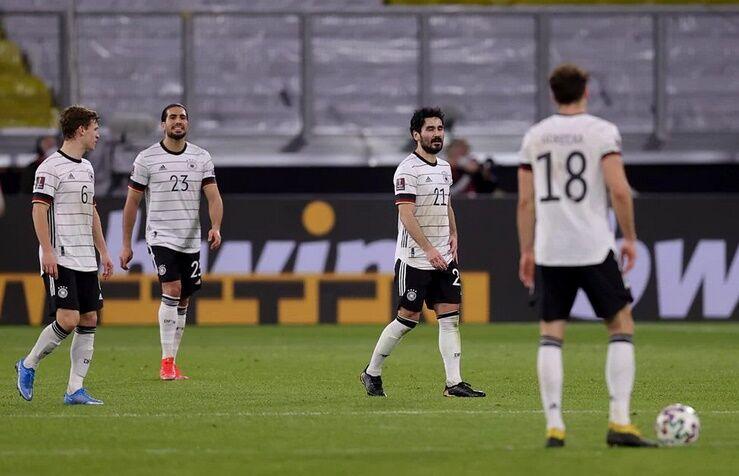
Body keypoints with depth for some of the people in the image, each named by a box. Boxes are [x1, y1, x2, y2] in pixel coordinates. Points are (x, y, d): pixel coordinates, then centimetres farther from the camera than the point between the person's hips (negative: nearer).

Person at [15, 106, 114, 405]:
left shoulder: (87, 168, 17)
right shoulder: (52, 167, -9)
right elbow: (39, 209, -13)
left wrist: (102, 251, 22)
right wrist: (47, 251, -19)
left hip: (85, 259, 9)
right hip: (60, 259, -9)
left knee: (89, 319, 2)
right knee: (67, 319, -15)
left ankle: (75, 389, 4)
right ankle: (28, 365, 6)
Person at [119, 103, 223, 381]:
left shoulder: (201, 158, 7)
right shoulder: (147, 159, -2)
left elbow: (213, 196, -1)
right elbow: (132, 203, 3)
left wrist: (215, 227, -19)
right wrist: (126, 244, 2)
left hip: (191, 241, 4)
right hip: (161, 237, -4)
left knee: (182, 302, 7)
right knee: (172, 291, -20)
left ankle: (171, 362, 17)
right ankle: (166, 363, -18)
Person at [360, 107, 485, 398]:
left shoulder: (444, 167, 14)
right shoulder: (408, 170, -13)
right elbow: (406, 216, -19)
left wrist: (453, 235, 11)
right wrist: (429, 250, -25)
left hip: (443, 258, 7)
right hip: (414, 258, -7)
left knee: (450, 317, -2)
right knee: (408, 319, -2)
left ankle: (454, 383, -5)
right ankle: (371, 373, 15)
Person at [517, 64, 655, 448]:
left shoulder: (534, 137, 8)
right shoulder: (602, 131, -3)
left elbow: (525, 200, 8)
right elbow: (619, 189, -12)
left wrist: (527, 251, 15)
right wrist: (630, 237, 0)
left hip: (549, 252, 3)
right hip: (594, 248, -3)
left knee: (551, 334, 7)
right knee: (621, 326, 7)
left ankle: (554, 426, -3)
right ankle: (619, 422, -3)